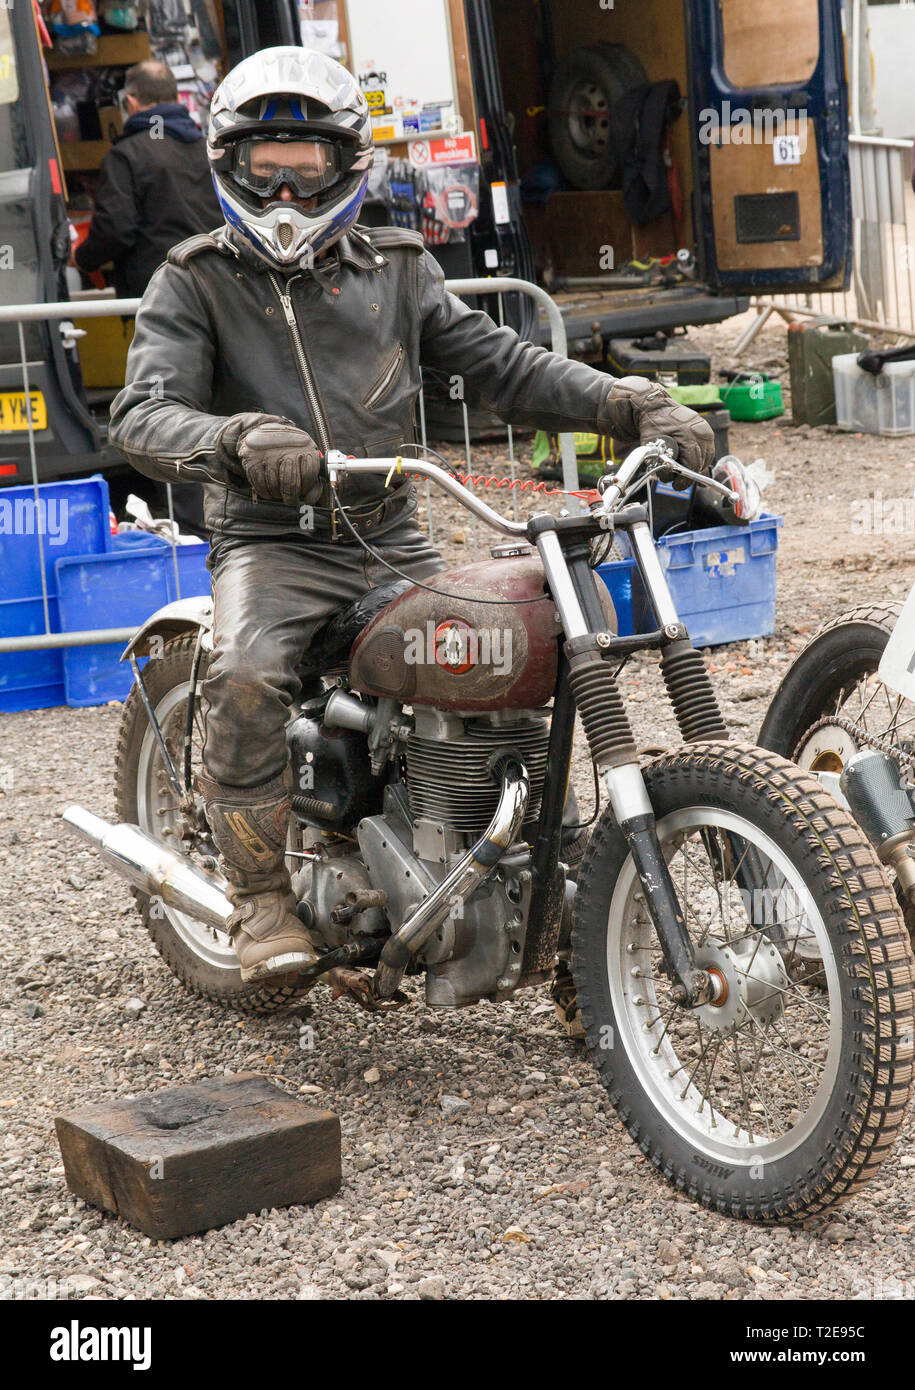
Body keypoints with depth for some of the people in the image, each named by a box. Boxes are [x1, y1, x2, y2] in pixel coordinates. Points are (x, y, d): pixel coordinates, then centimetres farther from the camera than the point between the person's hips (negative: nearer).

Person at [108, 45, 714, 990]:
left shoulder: (397, 270, 14)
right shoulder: (195, 283, 2)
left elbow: (502, 368, 8)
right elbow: (143, 416, -13)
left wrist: (635, 405, -7)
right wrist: (238, 441, -36)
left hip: (392, 543, 4)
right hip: (271, 546, -4)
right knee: (246, 678, -32)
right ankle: (262, 899, -18)